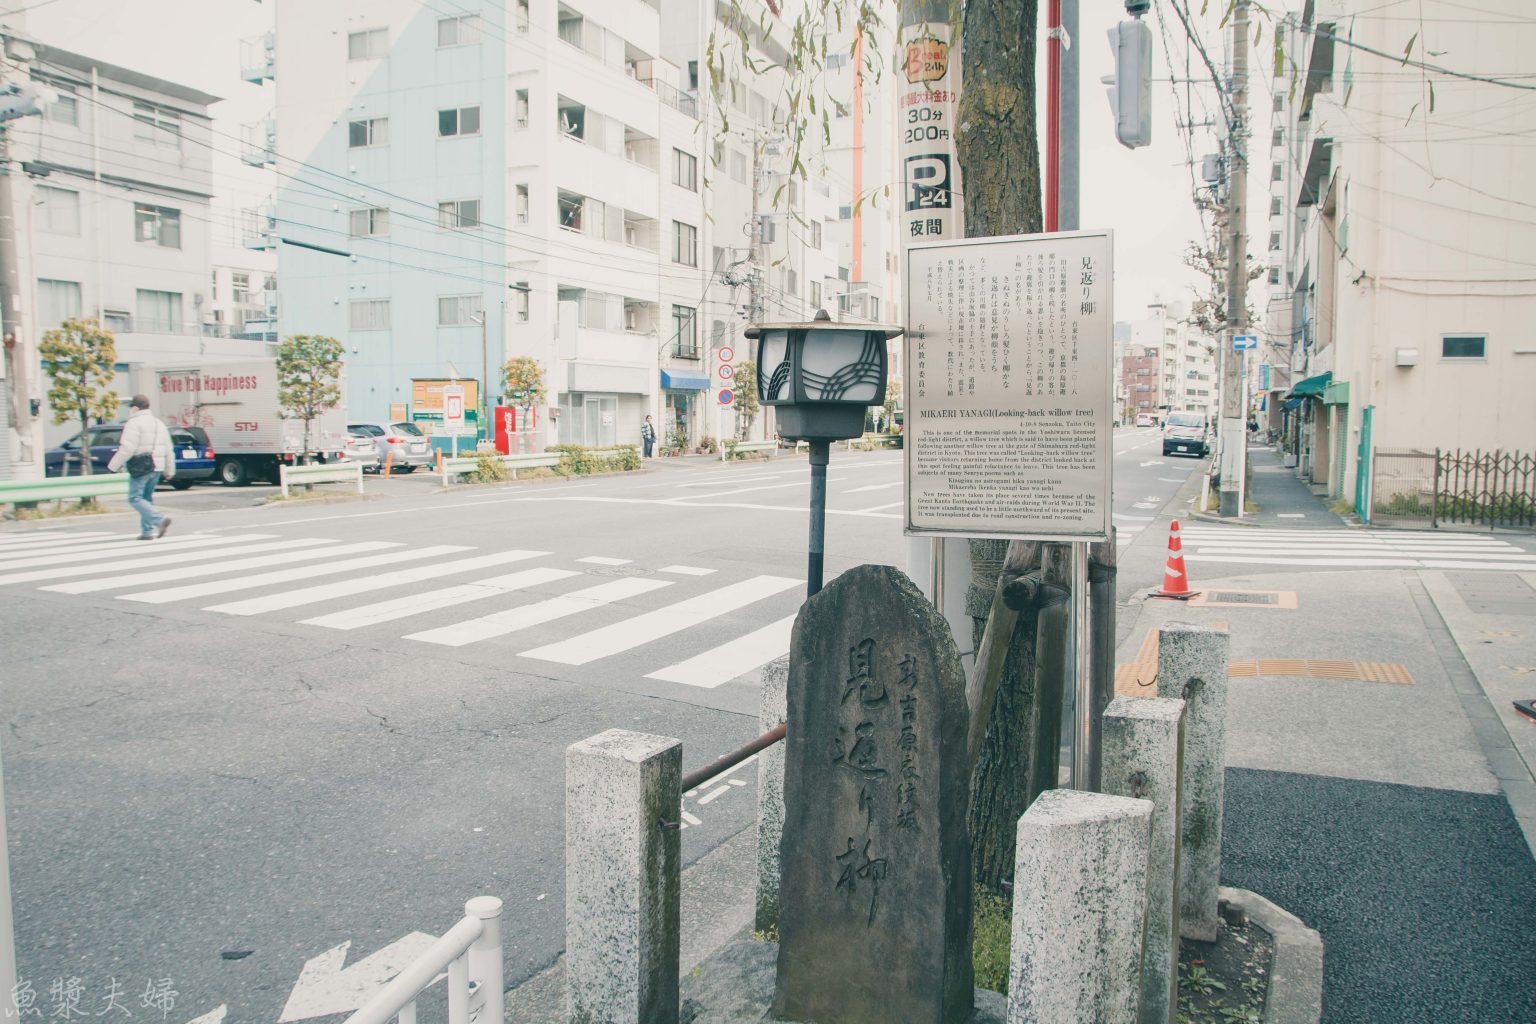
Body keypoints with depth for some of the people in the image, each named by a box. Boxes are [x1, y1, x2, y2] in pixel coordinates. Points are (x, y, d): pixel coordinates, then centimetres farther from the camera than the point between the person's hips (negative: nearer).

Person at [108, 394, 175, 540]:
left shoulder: (134, 423, -8)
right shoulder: (159, 424, 18)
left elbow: (127, 449, -17)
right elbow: (168, 450, 19)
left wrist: (112, 467, -9)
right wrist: (169, 471, 24)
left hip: (140, 467, -8)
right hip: (157, 467, 8)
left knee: (135, 498, -5)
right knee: (147, 497, 14)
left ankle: (160, 519, -21)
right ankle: (147, 531, 12)